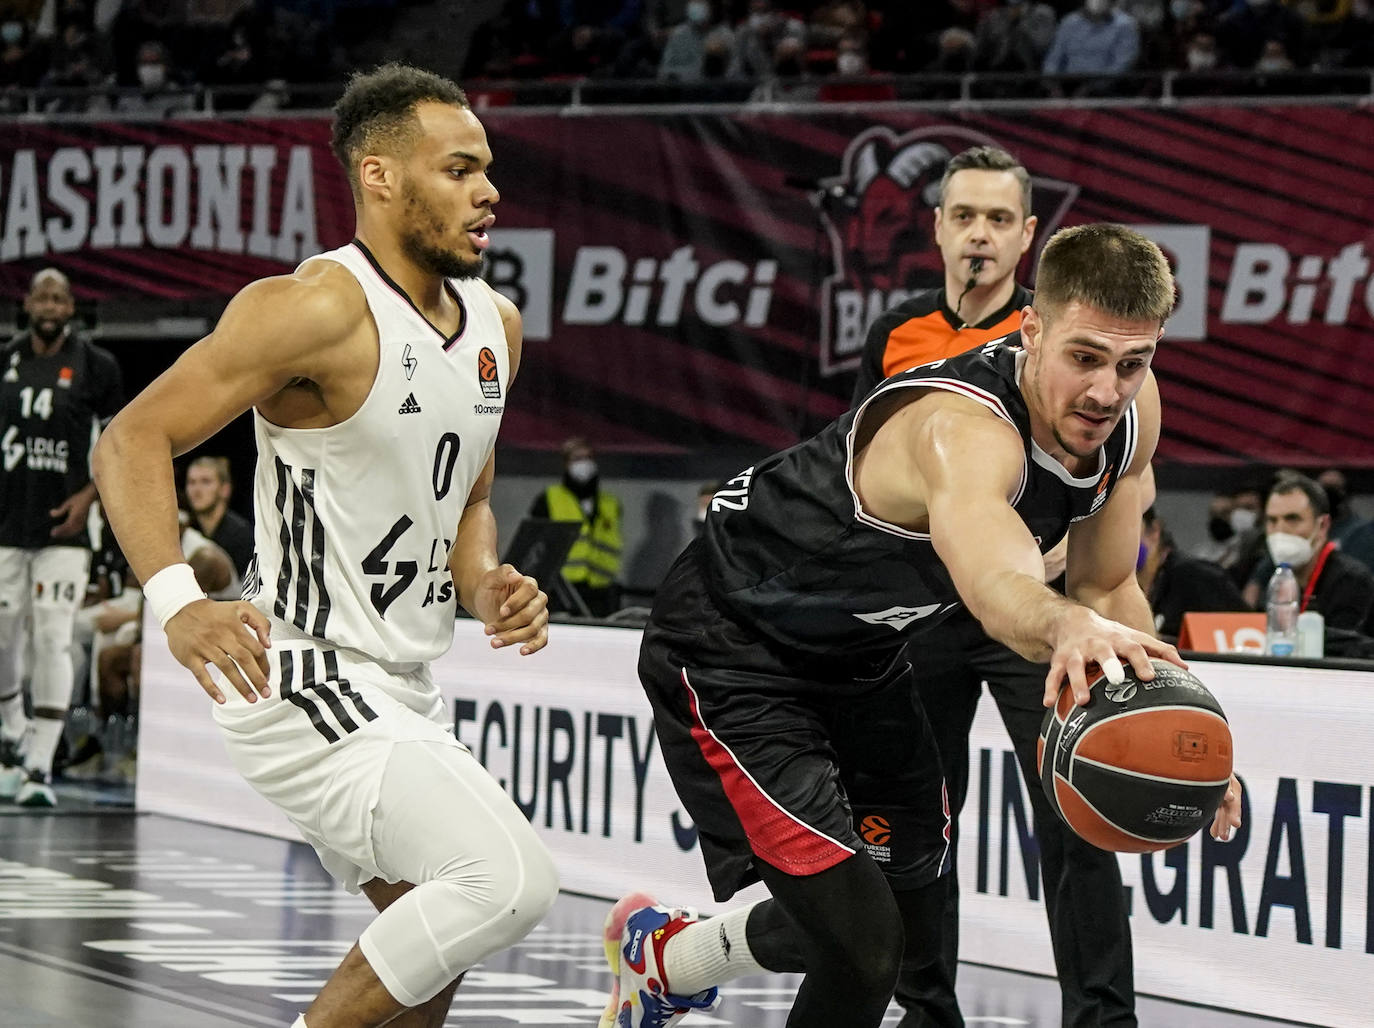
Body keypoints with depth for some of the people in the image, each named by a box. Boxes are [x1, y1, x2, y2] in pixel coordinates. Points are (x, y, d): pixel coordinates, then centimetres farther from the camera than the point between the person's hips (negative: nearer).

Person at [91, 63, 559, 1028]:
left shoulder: (497, 323, 9)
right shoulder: (321, 309, -18)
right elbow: (132, 440, -19)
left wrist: (487, 588, 1)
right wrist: (177, 602, -34)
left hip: (401, 686, 10)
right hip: (304, 682, -10)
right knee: (509, 878, -22)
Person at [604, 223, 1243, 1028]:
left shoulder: (1131, 410, -13)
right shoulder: (964, 428, -39)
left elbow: (1107, 585, 4)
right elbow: (998, 586, -62)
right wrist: (1070, 627, -83)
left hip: (861, 655, 9)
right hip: (732, 651, -9)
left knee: (911, 923, 22)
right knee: (862, 956, -19)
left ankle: (660, 956, 47)